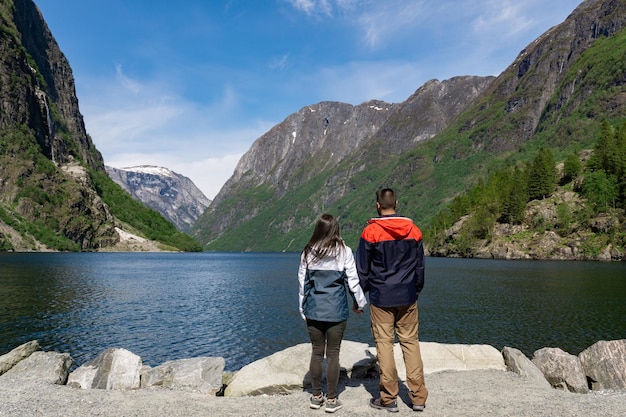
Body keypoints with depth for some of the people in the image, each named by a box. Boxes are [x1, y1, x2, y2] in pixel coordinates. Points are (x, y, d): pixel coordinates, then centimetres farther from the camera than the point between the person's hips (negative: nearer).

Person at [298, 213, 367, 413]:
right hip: (336, 310, -2)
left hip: (313, 310, 2)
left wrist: (303, 309, 17)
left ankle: (316, 396, 25)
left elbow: (302, 283, 6)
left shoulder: (308, 252, 0)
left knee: (316, 352, 13)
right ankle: (331, 399, 16)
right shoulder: (343, 251, -6)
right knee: (333, 354, 7)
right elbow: (352, 280, -1)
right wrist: (359, 302, 15)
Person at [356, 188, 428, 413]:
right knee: (410, 341, 10)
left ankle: (388, 398, 11)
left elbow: (362, 268, -3)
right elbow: (420, 266, 11)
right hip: (408, 297, 4)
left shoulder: (371, 231, -8)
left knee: (384, 343, 3)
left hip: (381, 297, -3)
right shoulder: (413, 230, 4)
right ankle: (418, 396, 14)